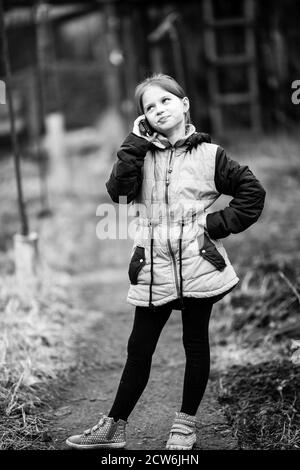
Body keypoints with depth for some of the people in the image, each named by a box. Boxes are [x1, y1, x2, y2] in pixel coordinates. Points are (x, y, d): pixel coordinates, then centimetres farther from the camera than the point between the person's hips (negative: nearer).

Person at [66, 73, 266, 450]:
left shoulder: (208, 154, 0)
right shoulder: (141, 155, 7)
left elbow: (252, 192, 3)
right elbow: (119, 192, -9)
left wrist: (218, 223, -5)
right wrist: (136, 142, -9)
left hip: (197, 264, -2)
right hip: (153, 268, 2)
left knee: (195, 344, 9)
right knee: (139, 348, 8)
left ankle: (185, 425, 21)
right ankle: (114, 427, 15)